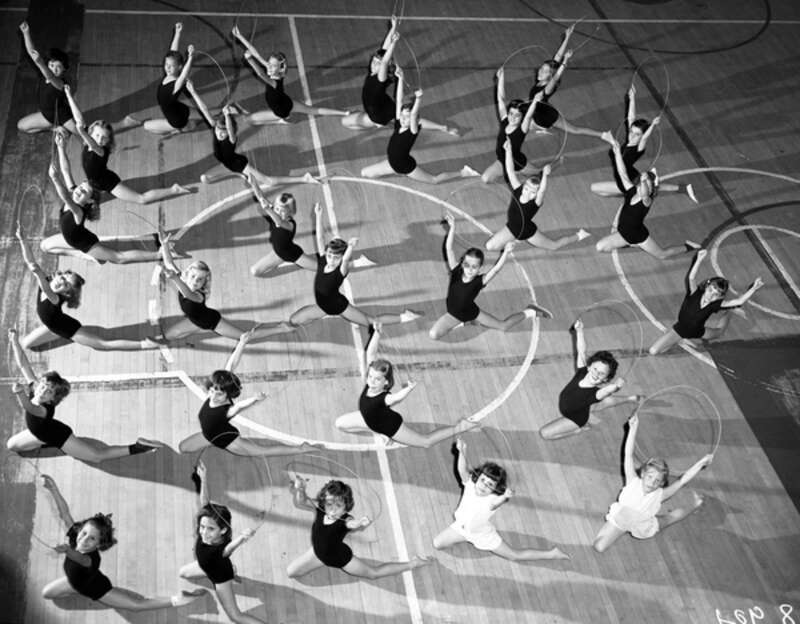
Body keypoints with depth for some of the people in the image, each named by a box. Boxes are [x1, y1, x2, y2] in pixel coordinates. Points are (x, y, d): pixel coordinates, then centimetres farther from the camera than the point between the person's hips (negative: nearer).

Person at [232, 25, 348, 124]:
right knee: (313, 110, 22)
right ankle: (346, 113, 28)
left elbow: (261, 74, -64)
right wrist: (239, 36, -34)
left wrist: (249, 59, -77)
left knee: (250, 119, 4)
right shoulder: (271, 70, -24)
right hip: (286, 103, 7)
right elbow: (256, 53, -27)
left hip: (280, 111, -7)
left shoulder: (275, 82, -43)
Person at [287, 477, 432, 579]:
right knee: (291, 572, 11)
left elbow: (353, 524, -62)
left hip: (341, 558, -4)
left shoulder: (346, 521, -38)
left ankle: (412, 564, 33)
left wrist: (360, 524, -87)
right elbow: (300, 503, -43)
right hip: (318, 553, 4)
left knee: (373, 572, 15)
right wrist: (300, 491, -65)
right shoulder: (319, 509, -26)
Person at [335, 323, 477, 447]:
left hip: (390, 426, -6)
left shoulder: (386, 398, -42)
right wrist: (377, 333, -38)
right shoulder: (368, 384, -26)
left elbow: (399, 396, -68)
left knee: (426, 442, 7)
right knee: (340, 423, 10)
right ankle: (377, 432, 18)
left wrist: (409, 388, -86)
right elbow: (370, 354, -30)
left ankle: (458, 428, 24)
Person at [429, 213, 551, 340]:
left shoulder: (480, 281, -28)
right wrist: (452, 227, -40)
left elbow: (496, 268, -43)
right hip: (453, 314, 2)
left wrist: (506, 252, -57)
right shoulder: (456, 271, -25)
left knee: (503, 326, 7)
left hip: (472, 312, -2)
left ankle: (530, 312, 35)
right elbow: (448, 248, -32)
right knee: (433, 335, -18)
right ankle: (461, 323, 9)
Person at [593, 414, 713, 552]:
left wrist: (701, 463, -32)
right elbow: (628, 454, -35)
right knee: (599, 547, -16)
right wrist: (633, 428, -41)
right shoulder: (633, 482, -28)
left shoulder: (659, 495, -24)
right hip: (619, 519, -1)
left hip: (642, 528, 1)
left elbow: (682, 480, -25)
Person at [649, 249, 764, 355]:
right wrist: (699, 260, -63)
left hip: (697, 332, 2)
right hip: (680, 329, -2)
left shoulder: (716, 304, -25)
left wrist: (753, 288, -45)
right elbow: (691, 278, -50)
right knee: (653, 351, -12)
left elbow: (739, 301, -34)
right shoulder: (694, 294, -31)